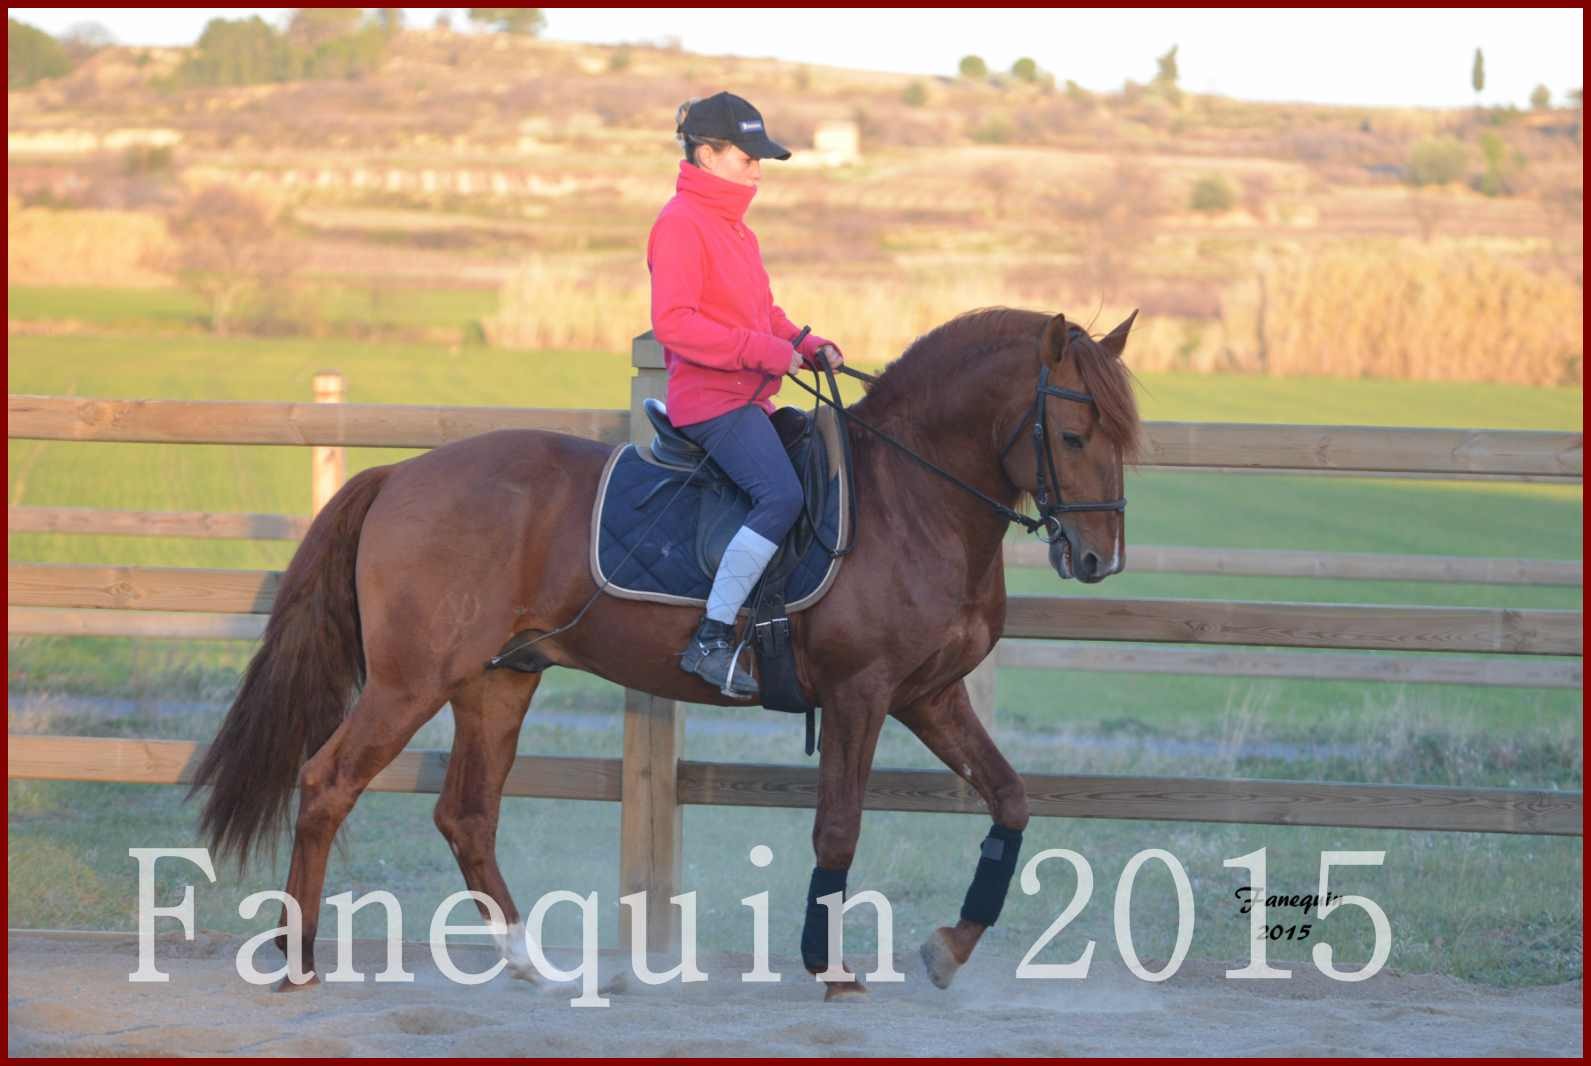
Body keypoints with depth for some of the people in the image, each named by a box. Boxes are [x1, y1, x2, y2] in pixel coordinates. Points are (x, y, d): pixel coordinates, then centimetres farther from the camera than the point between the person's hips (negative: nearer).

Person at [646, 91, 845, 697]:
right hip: (710, 399, -10)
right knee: (782, 495, -27)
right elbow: (673, 322, -21)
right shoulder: (682, 222, -11)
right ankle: (711, 640, -26)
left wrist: (809, 347, 7)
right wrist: (764, 351, -23)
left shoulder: (732, 225, 19)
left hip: (748, 398, 10)